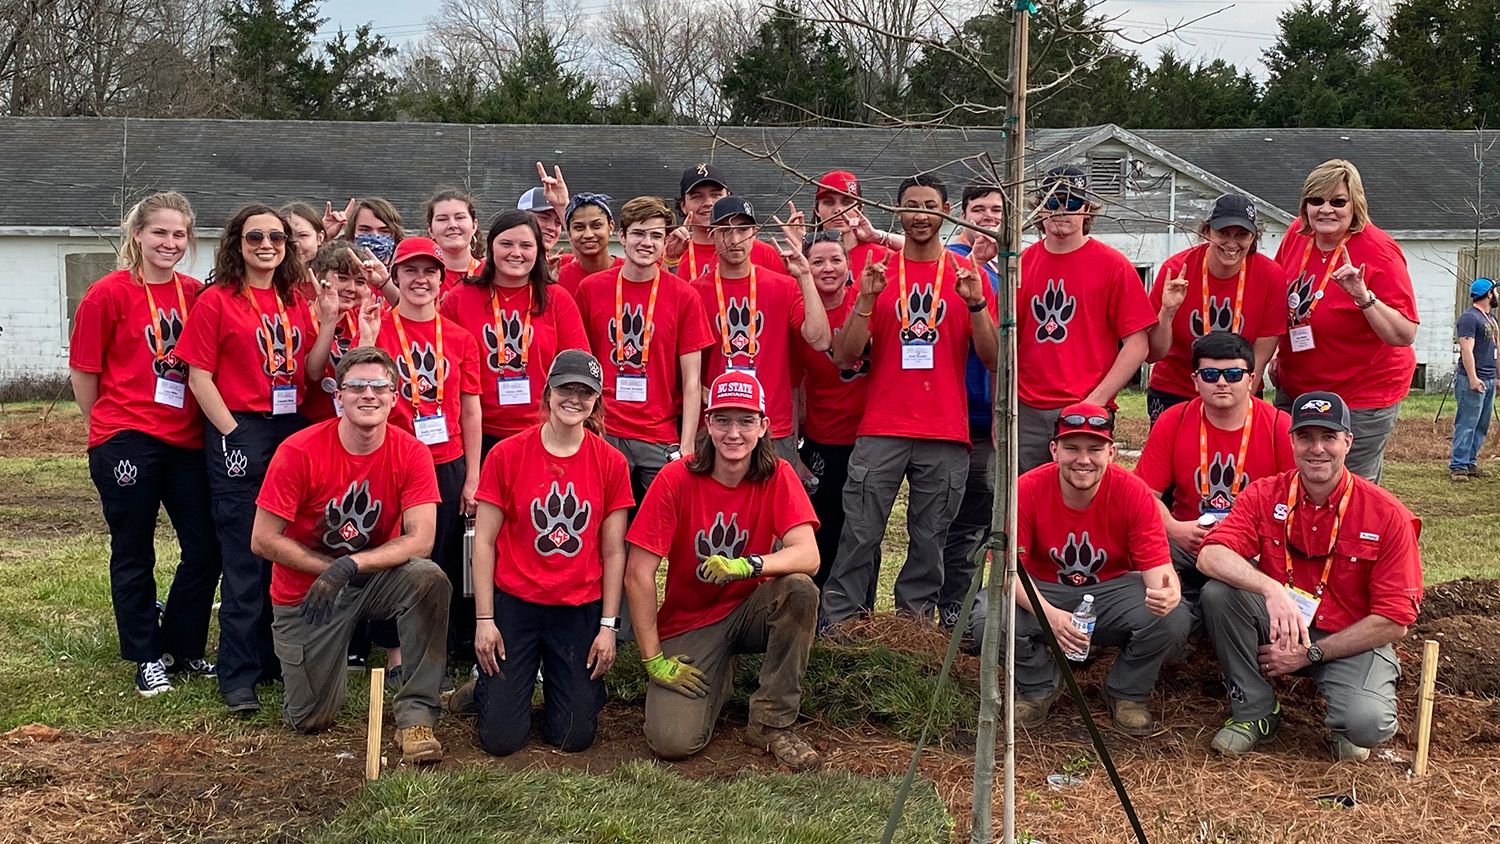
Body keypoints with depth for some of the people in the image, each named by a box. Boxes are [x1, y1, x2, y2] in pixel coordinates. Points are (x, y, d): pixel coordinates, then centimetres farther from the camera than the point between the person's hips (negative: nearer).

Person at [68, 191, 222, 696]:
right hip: (128, 442, -4)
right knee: (134, 554, 6)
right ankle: (147, 659, 19)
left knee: (205, 548, 6)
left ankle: (182, 649, 23)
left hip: (187, 440, 4)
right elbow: (82, 370, -1)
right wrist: (110, 428, 5)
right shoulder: (109, 293, -6)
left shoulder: (195, 294, 6)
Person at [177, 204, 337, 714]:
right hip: (240, 433, -5)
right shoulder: (216, 300, -2)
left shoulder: (295, 302, 13)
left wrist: (329, 321, -3)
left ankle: (277, 658, 21)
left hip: (293, 431, 5)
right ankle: (238, 677, 4)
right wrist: (232, 434, -12)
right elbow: (199, 375, -6)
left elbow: (309, 373, 8)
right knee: (245, 561, -4)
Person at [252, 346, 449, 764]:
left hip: (377, 578, 1)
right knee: (311, 720, -1)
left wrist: (350, 565, -31)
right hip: (305, 592, -1)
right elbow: (263, 541, -15)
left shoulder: (410, 453, -14)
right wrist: (328, 569, -15)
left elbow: (420, 540, -21)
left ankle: (416, 714, -21)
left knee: (429, 578, -32)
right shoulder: (299, 452, -19)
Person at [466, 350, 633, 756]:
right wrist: (484, 619, -6)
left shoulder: (611, 463, -2)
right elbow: (484, 541, -3)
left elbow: (613, 552, 2)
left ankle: (565, 684, 33)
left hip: (581, 610, 1)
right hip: (514, 604, -1)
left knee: (573, 737, 1)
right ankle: (490, 683, 29)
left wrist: (608, 626, -2)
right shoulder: (507, 455, -6)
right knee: (502, 738, -4)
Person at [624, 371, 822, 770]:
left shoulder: (778, 477, -9)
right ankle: (717, 678, 14)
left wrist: (748, 565, -41)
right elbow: (638, 574, -14)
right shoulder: (676, 479, -15)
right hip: (688, 623, -1)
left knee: (800, 589, -32)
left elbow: (808, 556, -23)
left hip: (751, 610, 2)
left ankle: (772, 723, -14)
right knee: (674, 741, -22)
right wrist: (654, 659, -16)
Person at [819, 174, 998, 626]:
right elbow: (844, 358, 3)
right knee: (859, 538, -4)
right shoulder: (877, 274, 8)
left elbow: (992, 359, 4)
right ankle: (836, 629, 1)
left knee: (929, 545, 4)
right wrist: (866, 301, -10)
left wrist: (976, 303, -11)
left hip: (946, 435, 1)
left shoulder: (968, 275, 9)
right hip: (881, 431, 0)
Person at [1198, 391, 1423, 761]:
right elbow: (1210, 556, -22)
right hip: (1280, 631, 3)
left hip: (1351, 641, -2)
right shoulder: (1265, 495, -7)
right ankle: (1254, 711, -5)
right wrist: (1272, 589, -40)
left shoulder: (1387, 516, -13)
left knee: (1368, 723, -32)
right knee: (1219, 593, -25)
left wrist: (1309, 653, -15)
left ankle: (1345, 728, 9)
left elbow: (1394, 620, -12)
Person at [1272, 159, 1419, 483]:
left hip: (1362, 400, -6)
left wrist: (1363, 296, -35)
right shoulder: (1297, 234, -4)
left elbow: (1405, 335, -24)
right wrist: (1278, 355, 14)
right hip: (1295, 389, 6)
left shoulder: (1378, 253, -20)